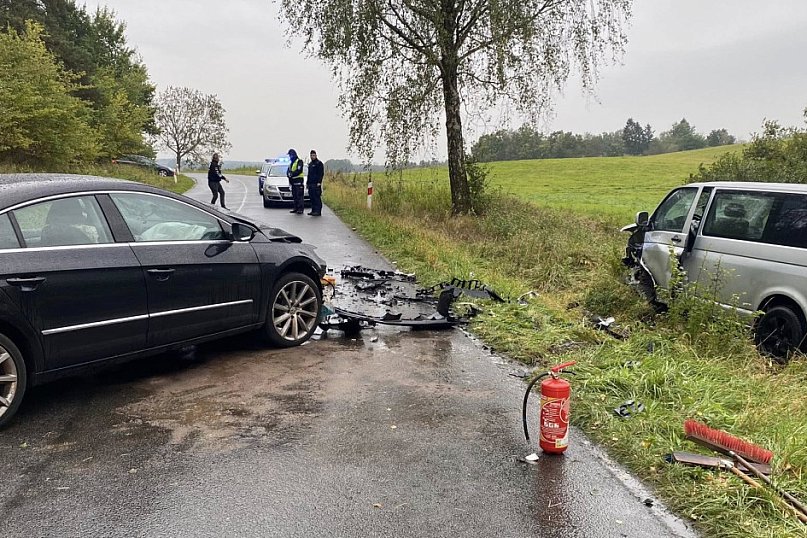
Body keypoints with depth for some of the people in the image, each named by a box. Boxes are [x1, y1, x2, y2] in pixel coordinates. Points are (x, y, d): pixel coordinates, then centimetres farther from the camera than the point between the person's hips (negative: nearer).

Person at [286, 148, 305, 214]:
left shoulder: (299, 161, -6)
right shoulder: (291, 162, 22)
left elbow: (299, 171, -17)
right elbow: (288, 170, 19)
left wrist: (292, 174, -16)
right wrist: (288, 173, -4)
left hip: (298, 180, -9)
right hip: (293, 181, 9)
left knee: (299, 195, -11)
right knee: (294, 196, 9)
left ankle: (301, 209, -12)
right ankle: (296, 208, 14)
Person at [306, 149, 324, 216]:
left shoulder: (319, 163, -4)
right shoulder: (310, 163, 21)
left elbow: (321, 173, -11)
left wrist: (319, 182, -19)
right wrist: (307, 182, 21)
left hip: (316, 184, -8)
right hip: (310, 184, 8)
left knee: (317, 198, -10)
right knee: (312, 198, 8)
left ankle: (318, 211, -10)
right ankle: (313, 210, 12)